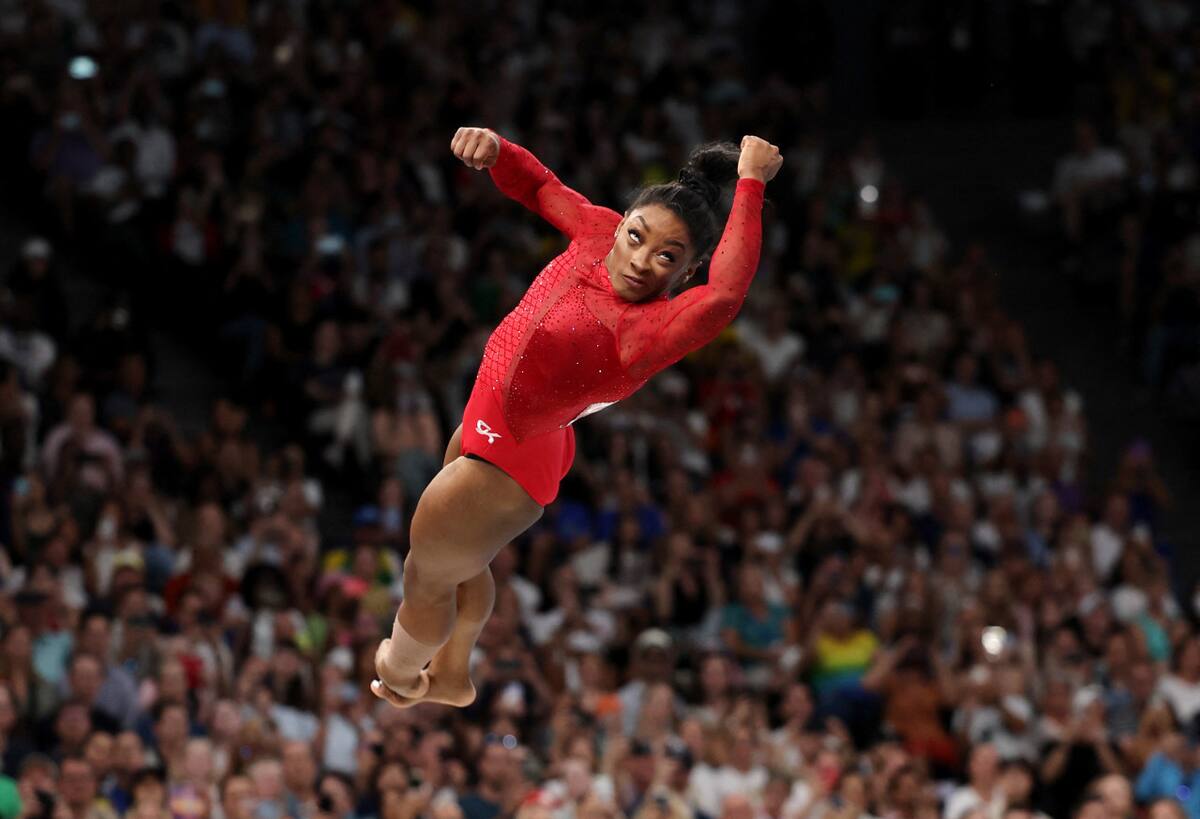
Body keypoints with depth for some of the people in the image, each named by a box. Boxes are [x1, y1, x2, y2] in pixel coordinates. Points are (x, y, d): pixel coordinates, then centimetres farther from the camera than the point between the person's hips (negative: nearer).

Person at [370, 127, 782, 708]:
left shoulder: (655, 329, -37)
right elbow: (538, 187, -3)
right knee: (460, 562, 34)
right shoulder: (599, 233, -18)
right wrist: (493, 150, -25)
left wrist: (751, 184, -58)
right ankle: (451, 676, 60)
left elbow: (725, 293, -57)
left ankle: (400, 676, 50)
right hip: (483, 431, 7)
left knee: (425, 578, 19)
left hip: (508, 460, -7)